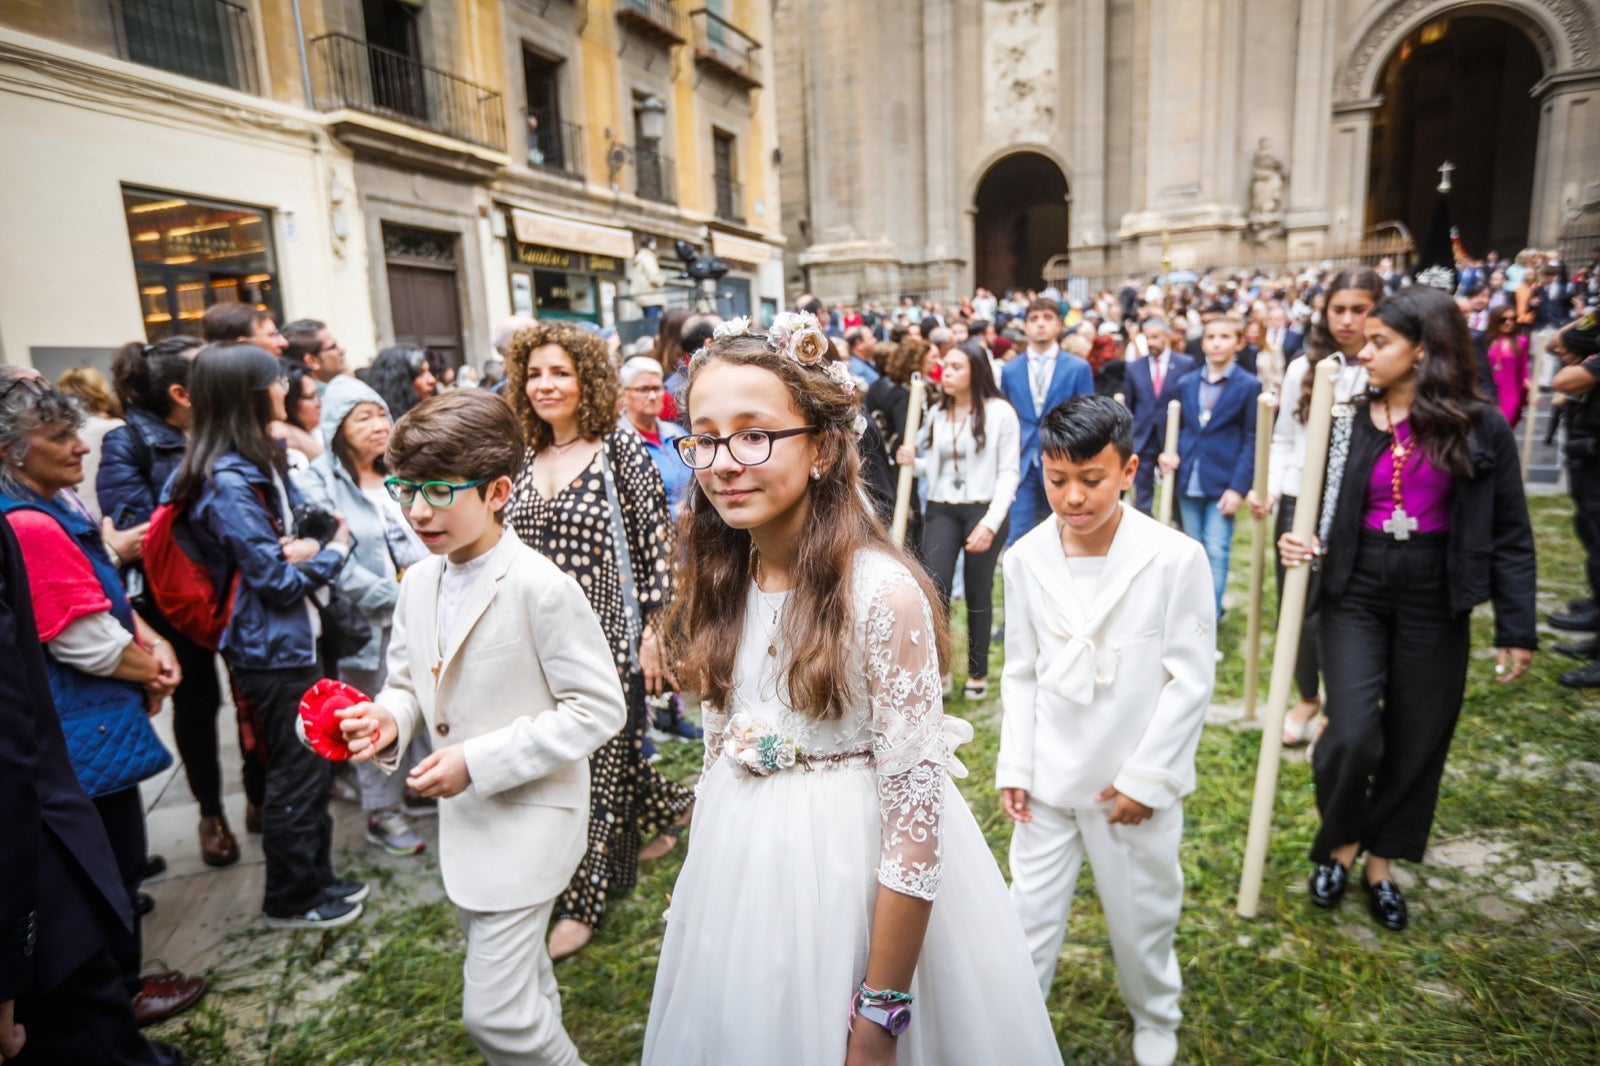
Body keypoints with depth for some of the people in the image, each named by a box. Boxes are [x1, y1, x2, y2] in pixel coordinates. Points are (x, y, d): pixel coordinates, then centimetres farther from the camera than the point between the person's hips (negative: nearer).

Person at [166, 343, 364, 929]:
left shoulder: (262, 463, 7)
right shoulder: (228, 483, -21)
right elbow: (279, 580, -20)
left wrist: (304, 548, -7)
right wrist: (336, 549, -4)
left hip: (294, 637, 9)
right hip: (270, 646, -9)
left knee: (310, 766, 19)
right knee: (295, 773, 6)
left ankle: (316, 878, 35)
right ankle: (290, 899, 24)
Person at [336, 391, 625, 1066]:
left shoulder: (540, 588, -23)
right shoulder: (418, 583, 0)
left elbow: (598, 709, -21)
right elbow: (408, 682, 13)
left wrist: (481, 759, -23)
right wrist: (389, 717, -11)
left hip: (529, 816, -7)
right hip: (463, 814, 7)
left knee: (492, 1012, -2)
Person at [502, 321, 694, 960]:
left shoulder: (620, 448, -9)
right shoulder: (527, 460, 8)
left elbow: (657, 543, -11)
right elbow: (516, 553, 14)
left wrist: (654, 632, -13)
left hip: (609, 634, -6)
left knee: (597, 761, 3)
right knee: (611, 751, 16)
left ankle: (583, 901, 20)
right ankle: (666, 810, 45)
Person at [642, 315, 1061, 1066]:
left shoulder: (882, 594, -24)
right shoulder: (717, 579, -4)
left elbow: (916, 825, -20)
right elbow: (721, 741, 8)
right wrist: (706, 864, 15)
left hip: (855, 871, -6)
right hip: (740, 870, 6)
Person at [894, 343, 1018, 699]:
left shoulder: (1000, 412, -6)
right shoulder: (936, 414, 8)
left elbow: (1008, 474, -7)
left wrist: (991, 522, -15)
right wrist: (913, 462, -5)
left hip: (984, 510, -3)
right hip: (941, 510, 3)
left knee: (978, 594, 8)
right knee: (935, 588, -9)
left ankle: (977, 672, 25)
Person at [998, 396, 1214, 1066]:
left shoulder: (1177, 559, -16)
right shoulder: (1025, 559, -8)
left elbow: (1191, 679, -10)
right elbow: (1021, 673, 1)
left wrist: (1147, 778, -10)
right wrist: (1014, 765, -1)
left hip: (1136, 783, -1)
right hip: (1048, 779, 2)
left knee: (1142, 917, 19)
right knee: (1029, 916, 11)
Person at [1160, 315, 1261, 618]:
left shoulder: (1249, 386, -2)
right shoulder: (1186, 383, 10)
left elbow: (1251, 441, -4)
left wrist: (1238, 487, -12)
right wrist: (1171, 454, -6)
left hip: (1222, 484, -4)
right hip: (1188, 482, 4)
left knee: (1216, 552, -5)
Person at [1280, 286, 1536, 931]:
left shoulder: (1481, 429, -3)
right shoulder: (1348, 422, 0)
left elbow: (1510, 536, 0)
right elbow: (1316, 505, 7)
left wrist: (1516, 629, -3)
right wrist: (1295, 543, -15)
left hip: (1435, 604, 0)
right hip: (1356, 594, 0)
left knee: (1417, 742, 10)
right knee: (1352, 735, -10)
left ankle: (1381, 864, 31)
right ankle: (1339, 843, 20)